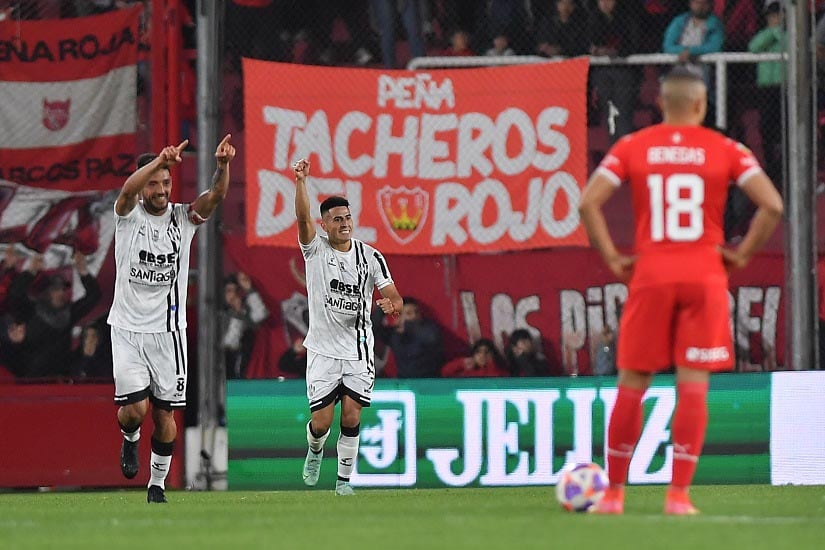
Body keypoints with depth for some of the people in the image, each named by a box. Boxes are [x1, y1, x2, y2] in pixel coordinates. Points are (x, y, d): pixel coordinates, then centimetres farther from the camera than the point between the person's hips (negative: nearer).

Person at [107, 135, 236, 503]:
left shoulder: (183, 218, 0)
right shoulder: (129, 215, -5)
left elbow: (216, 196, -18)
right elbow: (128, 190, -28)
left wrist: (222, 165, -40)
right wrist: (160, 160, -47)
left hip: (168, 330, 2)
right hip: (128, 329, -2)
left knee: (165, 414, 4)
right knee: (135, 407, -13)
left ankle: (157, 484, 20)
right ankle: (129, 439, 22)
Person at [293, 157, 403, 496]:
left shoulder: (370, 257, 1)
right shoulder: (315, 249, -4)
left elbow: (396, 298, 0)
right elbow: (303, 219, -22)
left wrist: (391, 304, -25)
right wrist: (301, 181, -37)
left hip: (359, 351, 1)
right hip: (323, 350, -1)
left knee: (351, 417, -7)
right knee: (322, 422, -4)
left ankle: (344, 478, 8)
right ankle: (315, 451, 31)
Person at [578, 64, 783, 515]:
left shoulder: (632, 147, 4)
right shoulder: (725, 150, 2)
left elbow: (588, 203, -5)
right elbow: (772, 205, -7)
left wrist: (611, 259, 2)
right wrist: (742, 254, 3)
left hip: (650, 275, 1)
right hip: (705, 276, -1)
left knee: (631, 384, 9)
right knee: (694, 385, 0)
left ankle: (613, 492, 12)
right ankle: (679, 494, -5)